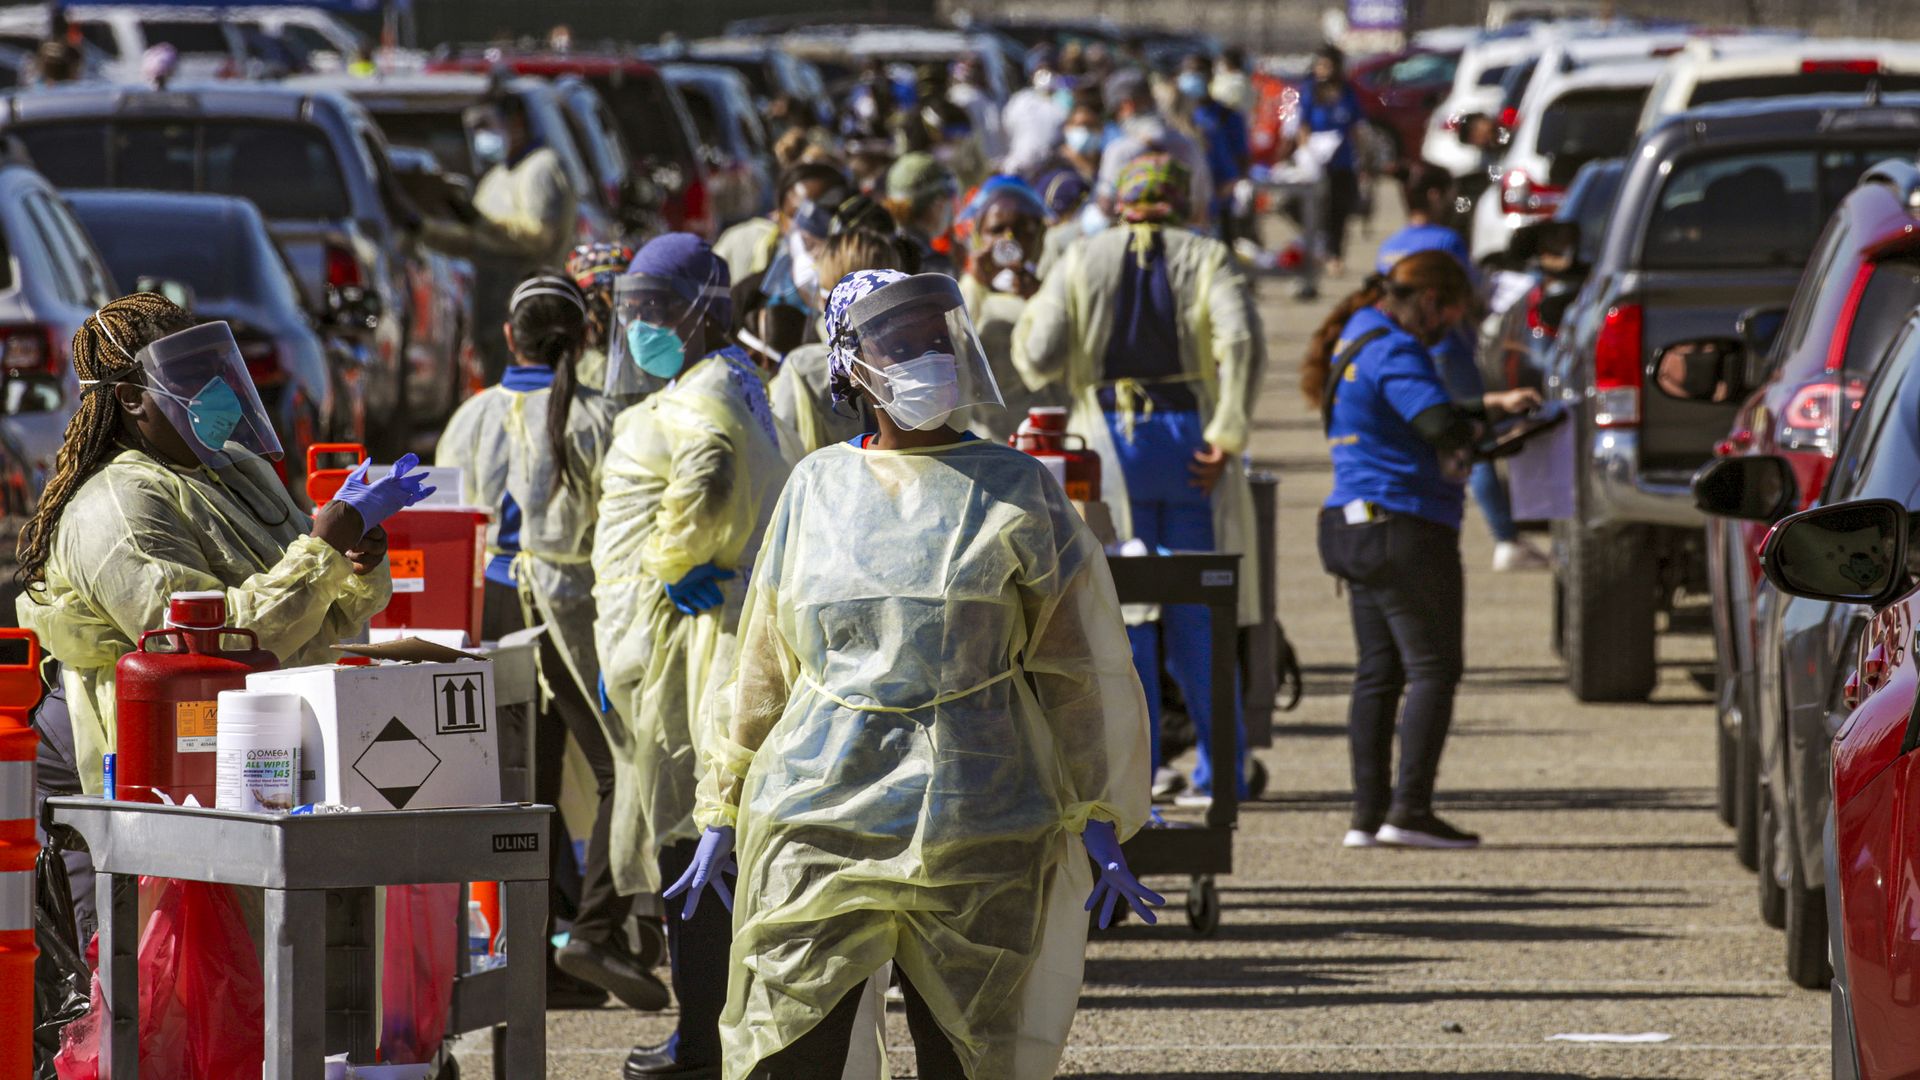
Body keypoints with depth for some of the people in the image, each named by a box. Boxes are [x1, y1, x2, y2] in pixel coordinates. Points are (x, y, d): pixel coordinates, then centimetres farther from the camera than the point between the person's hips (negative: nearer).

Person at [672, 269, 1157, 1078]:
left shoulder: (1014, 491, 3)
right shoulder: (817, 487, 10)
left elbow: (1085, 669, 5)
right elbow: (764, 664, 18)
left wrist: (1100, 825, 0)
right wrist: (722, 812, 18)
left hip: (973, 826, -2)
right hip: (818, 820, 2)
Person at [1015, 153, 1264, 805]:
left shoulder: (1081, 263, 6)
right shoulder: (1208, 260, 4)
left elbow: (1039, 359, -1)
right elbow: (1241, 341, -13)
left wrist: (1031, 316, 20)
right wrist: (1227, 434, -13)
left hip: (1108, 440, 0)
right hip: (1188, 439, 0)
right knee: (1198, 613, 7)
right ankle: (1221, 770, 8)